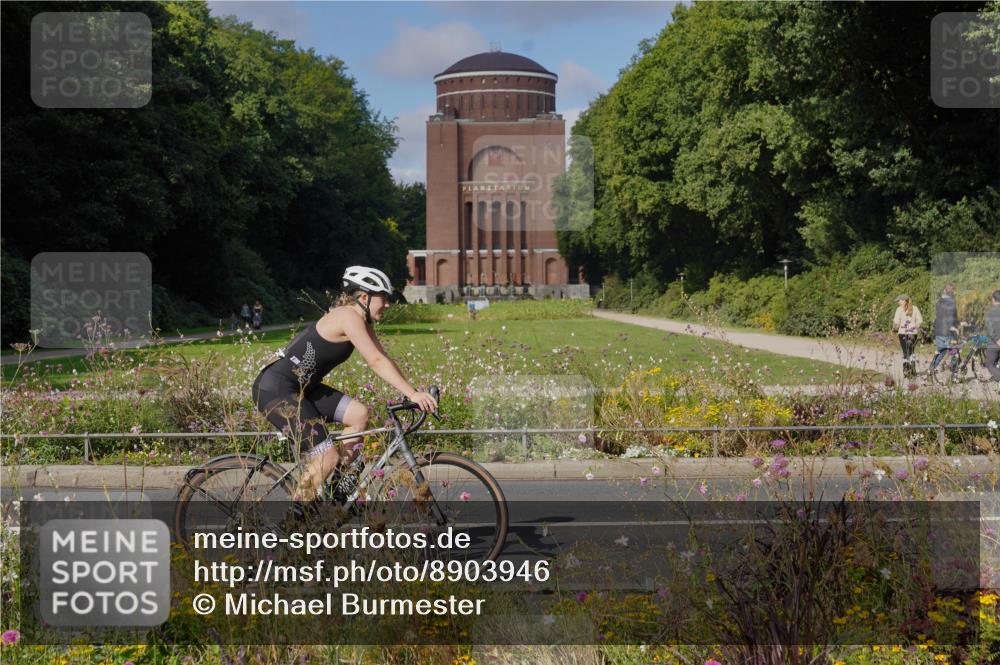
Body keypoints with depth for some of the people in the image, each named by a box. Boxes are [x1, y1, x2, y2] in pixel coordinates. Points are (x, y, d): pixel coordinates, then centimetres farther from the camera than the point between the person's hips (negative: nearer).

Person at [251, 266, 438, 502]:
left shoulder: (361, 321, 11)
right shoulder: (348, 317, -18)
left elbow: (382, 360, 9)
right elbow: (377, 362, -25)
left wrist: (414, 392, 0)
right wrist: (412, 394, -27)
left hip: (301, 388, 10)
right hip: (275, 389, -10)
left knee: (359, 413, -1)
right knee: (328, 457, -11)